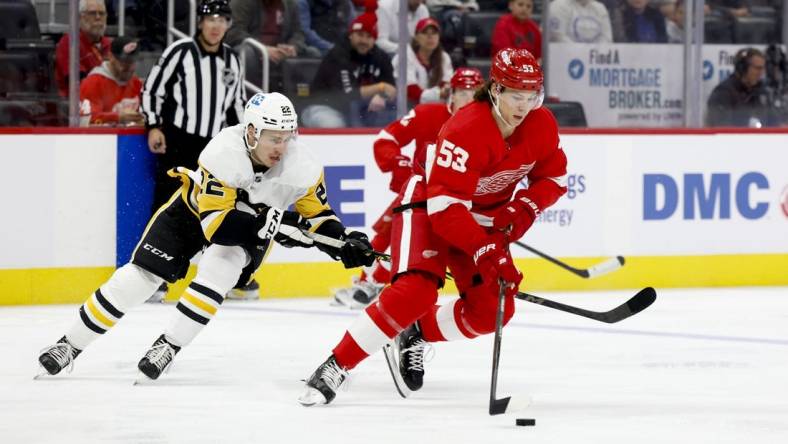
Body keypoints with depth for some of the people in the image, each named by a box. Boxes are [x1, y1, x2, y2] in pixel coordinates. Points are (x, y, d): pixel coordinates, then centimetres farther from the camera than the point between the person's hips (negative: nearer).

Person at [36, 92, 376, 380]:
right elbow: (215, 223, -40)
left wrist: (344, 241, -29)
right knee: (140, 275, -7)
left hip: (255, 220, 2)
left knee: (220, 266, -29)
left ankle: (170, 345, -16)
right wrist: (268, 224, -51)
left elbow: (317, 216, -11)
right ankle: (71, 344, 6)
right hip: (195, 209, -2)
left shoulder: (301, 165, -26)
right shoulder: (223, 153, -37)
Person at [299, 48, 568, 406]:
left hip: (482, 218, 7)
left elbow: (553, 177, 2)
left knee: (492, 309, -8)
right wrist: (484, 250, -43)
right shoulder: (465, 131, -33)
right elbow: (445, 206, -36)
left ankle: (415, 336, 17)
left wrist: (524, 207, -18)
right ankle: (336, 368, -22)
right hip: (426, 206, -7)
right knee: (415, 292, -27)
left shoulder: (541, 125, -13)